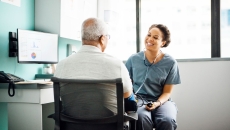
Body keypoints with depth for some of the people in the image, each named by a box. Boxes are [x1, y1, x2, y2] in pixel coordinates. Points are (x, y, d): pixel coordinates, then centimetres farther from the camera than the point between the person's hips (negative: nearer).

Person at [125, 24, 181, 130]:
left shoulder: (170, 63, 1)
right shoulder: (133, 59, 3)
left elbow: (167, 92, 3)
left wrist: (158, 103, -16)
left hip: (161, 100, 1)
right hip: (139, 99, 0)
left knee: (167, 121, -33)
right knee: (142, 118, -35)